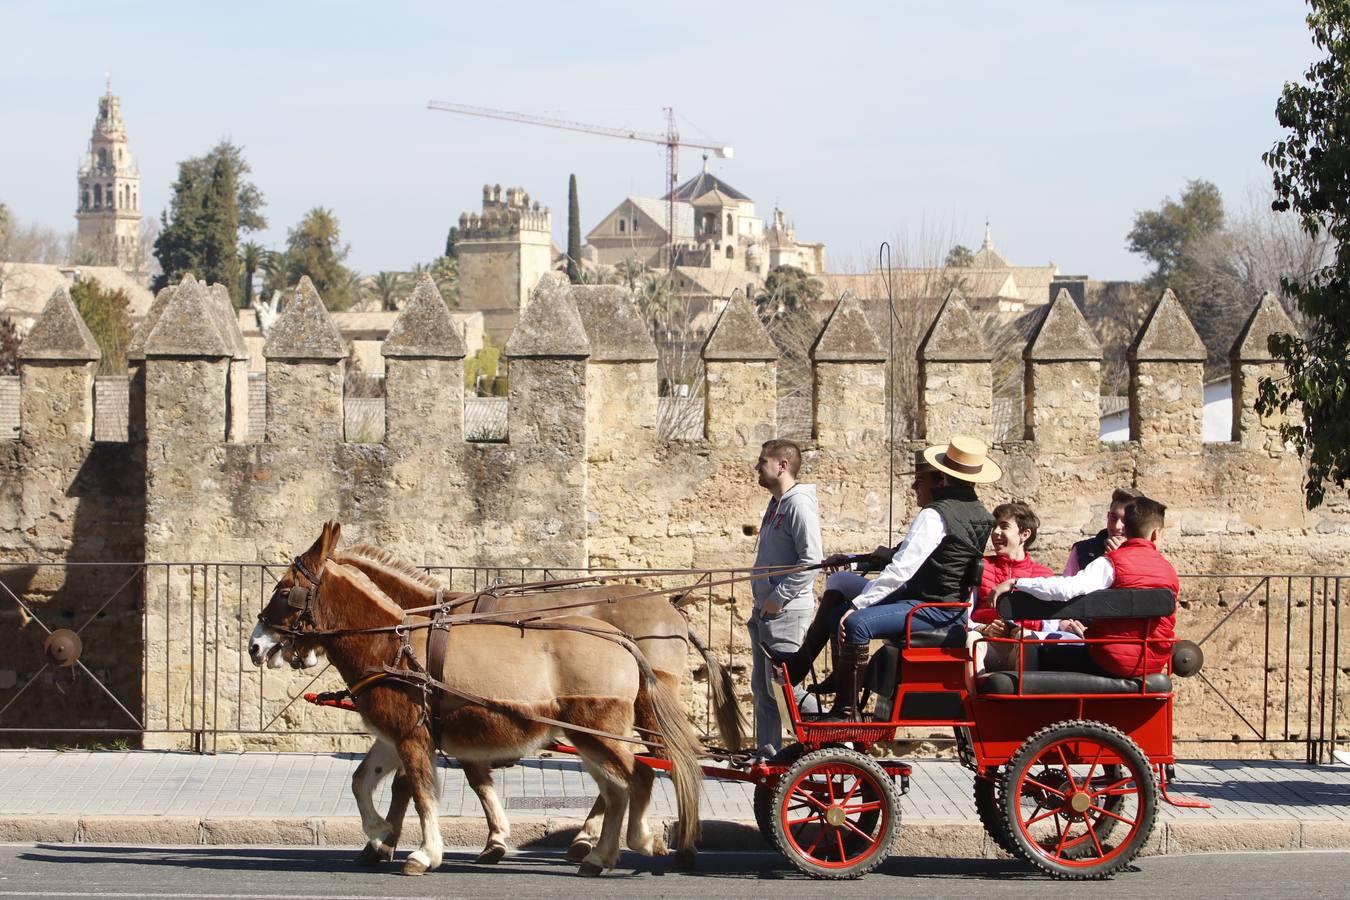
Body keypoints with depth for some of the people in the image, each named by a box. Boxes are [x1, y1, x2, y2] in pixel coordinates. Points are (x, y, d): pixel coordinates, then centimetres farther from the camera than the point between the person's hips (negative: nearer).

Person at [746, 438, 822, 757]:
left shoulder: (799, 504, -14)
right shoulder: (776, 504, 16)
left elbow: (811, 561, -22)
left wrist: (778, 598, -19)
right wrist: (762, 604, 15)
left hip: (786, 611, -10)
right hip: (766, 611, 10)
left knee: (781, 686, -12)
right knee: (762, 687, 11)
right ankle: (767, 752, 17)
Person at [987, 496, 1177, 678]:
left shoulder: (1113, 562, -12)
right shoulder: (1169, 570, 6)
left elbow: (1068, 588, -26)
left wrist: (1015, 583, -22)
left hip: (1111, 662, -6)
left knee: (1040, 655, 9)